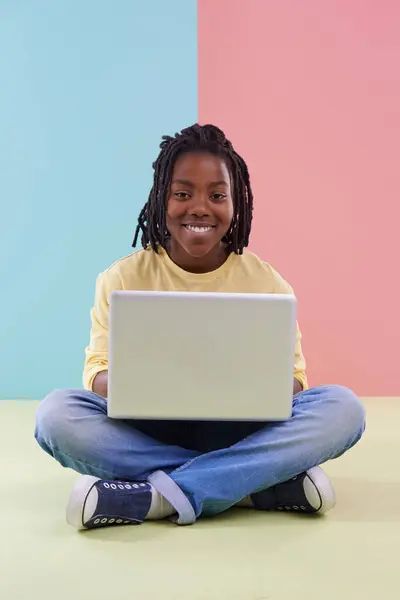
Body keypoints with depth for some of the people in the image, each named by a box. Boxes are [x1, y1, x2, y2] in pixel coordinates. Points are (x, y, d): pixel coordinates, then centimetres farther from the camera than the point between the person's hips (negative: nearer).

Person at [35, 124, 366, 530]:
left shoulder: (268, 282, 2)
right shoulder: (122, 280, 1)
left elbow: (293, 377, 2)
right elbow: (97, 372, -2)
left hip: (240, 434, 1)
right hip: (147, 433, 0)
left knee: (343, 407, -24)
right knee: (57, 413, -28)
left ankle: (154, 497, -29)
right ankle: (269, 484, -26)